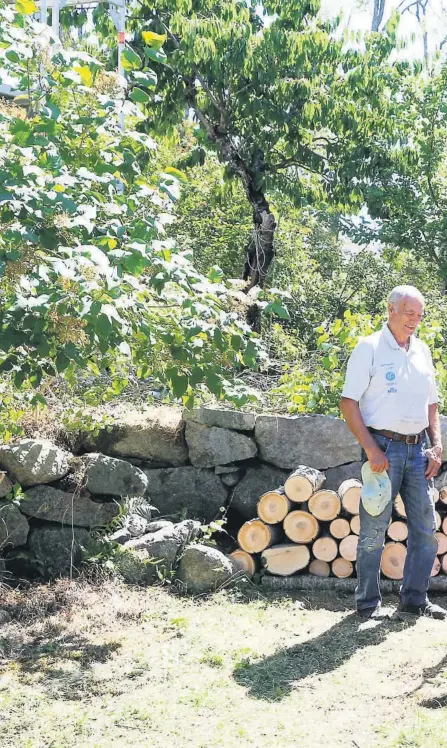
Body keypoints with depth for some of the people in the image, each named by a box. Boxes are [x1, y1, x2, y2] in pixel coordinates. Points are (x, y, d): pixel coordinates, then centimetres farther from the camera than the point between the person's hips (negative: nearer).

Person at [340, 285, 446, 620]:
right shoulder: (369, 348, -5)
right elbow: (348, 402, -9)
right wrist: (372, 450, -16)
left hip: (417, 449, 6)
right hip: (383, 447, -6)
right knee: (374, 531, -1)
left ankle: (414, 601, 19)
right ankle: (368, 604, 11)